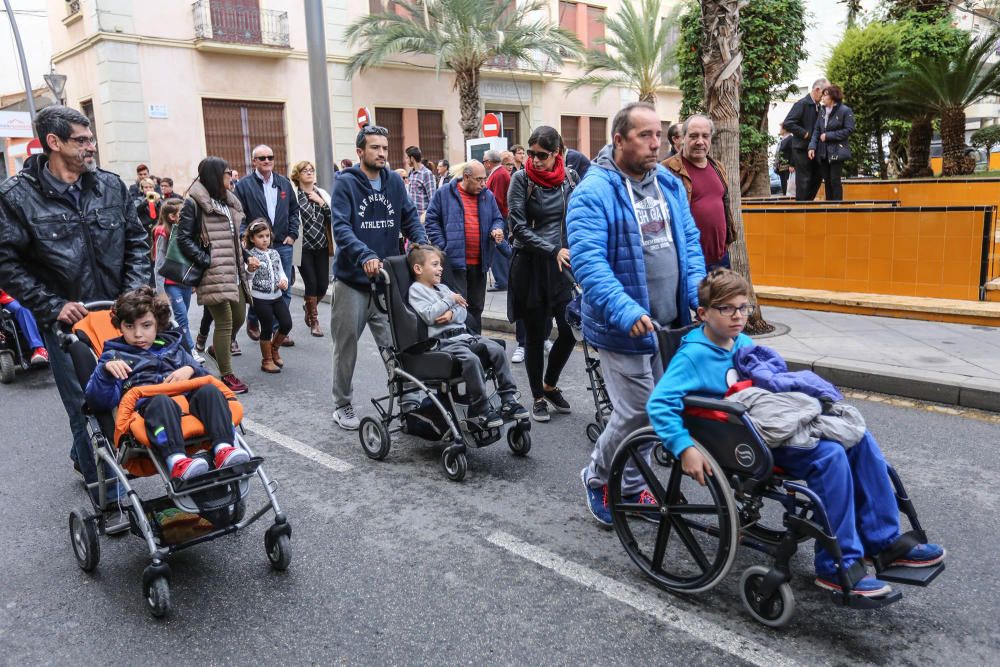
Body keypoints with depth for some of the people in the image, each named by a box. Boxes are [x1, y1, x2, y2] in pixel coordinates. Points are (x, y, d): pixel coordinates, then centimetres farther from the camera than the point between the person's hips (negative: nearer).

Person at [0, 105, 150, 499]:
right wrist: (52, 306, -12)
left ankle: (82, 457, 41)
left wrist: (134, 292, -1)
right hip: (67, 322, -4)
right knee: (86, 407, 2)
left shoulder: (111, 186, 4)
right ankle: (108, 490, 19)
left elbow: (137, 242, 10)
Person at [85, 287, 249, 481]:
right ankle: (176, 460, -60)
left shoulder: (171, 346, 30)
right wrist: (106, 371, -12)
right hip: (145, 403, -3)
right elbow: (98, 401, 7)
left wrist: (190, 370, 2)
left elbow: (204, 376, 25)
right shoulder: (114, 356, 21)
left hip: (185, 397, 3)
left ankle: (223, 448, -45)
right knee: (161, 402, -38)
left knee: (209, 391, -28)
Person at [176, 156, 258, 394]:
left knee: (239, 317, 13)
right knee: (224, 322, -6)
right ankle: (227, 376, 5)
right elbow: (184, 239, -12)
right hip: (214, 274, -8)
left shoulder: (227, 200, 17)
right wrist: (208, 262, -17)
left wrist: (246, 258, 12)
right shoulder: (194, 203, -8)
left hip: (234, 272, 8)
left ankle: (218, 349, 42)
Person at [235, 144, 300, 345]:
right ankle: (253, 321, 28)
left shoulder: (284, 183, 11)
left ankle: (279, 329, 12)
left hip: (283, 245, 4)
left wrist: (292, 234, 6)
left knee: (284, 290, 3)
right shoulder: (244, 185, -1)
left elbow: (294, 210, 17)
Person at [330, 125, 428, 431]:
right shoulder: (345, 183, -8)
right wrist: (365, 255, -35)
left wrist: (422, 243, -14)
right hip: (351, 279, -3)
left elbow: (410, 216, 7)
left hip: (388, 278, 3)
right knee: (346, 346, 7)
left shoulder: (394, 181, 6)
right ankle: (342, 405, 22)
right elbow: (340, 227, -19)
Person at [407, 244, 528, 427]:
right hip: (444, 341, -7)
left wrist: (452, 313, -7)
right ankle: (480, 409, -23)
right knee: (471, 359, -33)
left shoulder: (442, 287, 25)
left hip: (464, 334, 7)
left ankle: (508, 398, -9)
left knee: (497, 349, -13)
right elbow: (429, 315, -13)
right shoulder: (416, 290, 3)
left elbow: (463, 312, 15)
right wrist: (450, 299, -5)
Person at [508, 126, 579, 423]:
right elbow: (518, 226, -11)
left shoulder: (570, 177, 3)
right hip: (530, 265, -3)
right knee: (535, 334, 5)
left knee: (571, 329, 1)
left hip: (562, 264, 3)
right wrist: (553, 250, -18)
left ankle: (550, 384, 27)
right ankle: (538, 398, 22)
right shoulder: (522, 179, -6)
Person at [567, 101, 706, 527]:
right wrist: (626, 311, -33)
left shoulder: (669, 184, 8)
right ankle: (597, 478, 25)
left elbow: (689, 241, 12)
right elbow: (588, 260, -23)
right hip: (625, 327, -7)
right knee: (636, 412, -2)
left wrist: (698, 291, -4)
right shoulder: (594, 192, -14)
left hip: (672, 323, 7)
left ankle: (630, 487, 34)